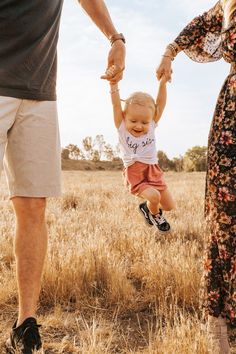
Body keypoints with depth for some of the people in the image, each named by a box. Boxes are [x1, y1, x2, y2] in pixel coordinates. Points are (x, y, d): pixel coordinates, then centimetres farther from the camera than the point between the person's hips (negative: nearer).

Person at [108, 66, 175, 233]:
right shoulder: (122, 128, -7)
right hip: (134, 173, -4)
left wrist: (163, 83, -16)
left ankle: (147, 207, 38)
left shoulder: (151, 127, -1)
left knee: (169, 206, 6)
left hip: (153, 170, 4)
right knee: (154, 196, -26)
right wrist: (113, 83, -29)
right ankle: (154, 215, 9)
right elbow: (116, 106, -19)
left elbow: (160, 104, -7)